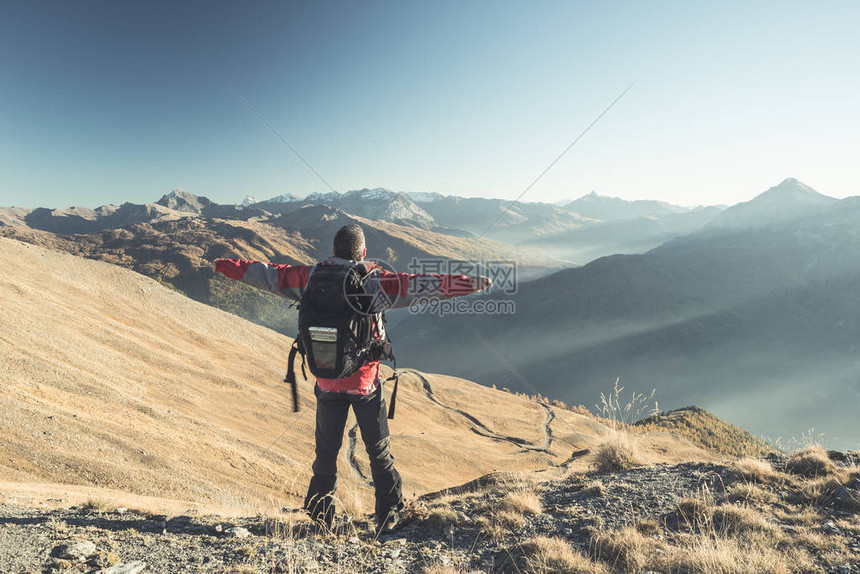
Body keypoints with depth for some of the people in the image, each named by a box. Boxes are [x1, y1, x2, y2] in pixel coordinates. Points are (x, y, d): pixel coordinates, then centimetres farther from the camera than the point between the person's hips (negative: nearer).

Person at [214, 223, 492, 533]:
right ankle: (389, 515, 24)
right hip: (365, 382, -2)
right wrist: (470, 283, -16)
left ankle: (320, 518, 26)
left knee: (326, 452, 18)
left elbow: (269, 274, 7)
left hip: (326, 382, 3)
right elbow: (417, 285, -18)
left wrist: (226, 266, 23)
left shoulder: (312, 277, -3)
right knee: (378, 449, 14)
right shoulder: (374, 280, -12)